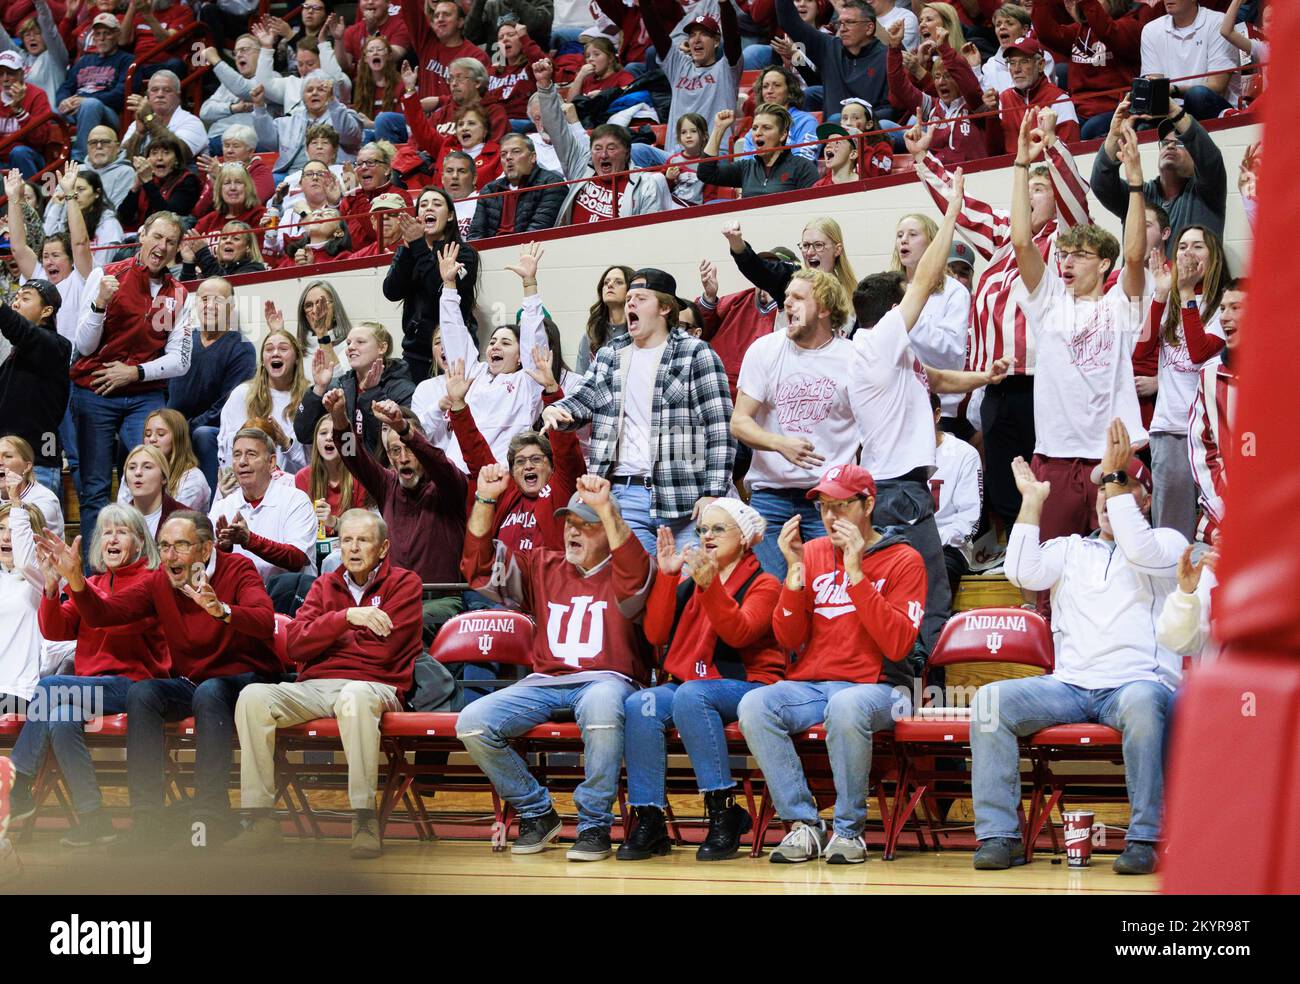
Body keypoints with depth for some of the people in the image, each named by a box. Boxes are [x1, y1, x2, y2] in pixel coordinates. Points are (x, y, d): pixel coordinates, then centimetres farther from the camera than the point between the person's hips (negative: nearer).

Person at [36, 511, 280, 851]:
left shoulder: (237, 569, -10)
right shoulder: (158, 583, 5)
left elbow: (265, 622, -28)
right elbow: (100, 615, -2)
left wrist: (221, 610, -47)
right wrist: (75, 579, -20)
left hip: (244, 679, -5)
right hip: (189, 681, 5)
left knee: (209, 693, -36)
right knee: (140, 693, -23)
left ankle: (211, 816, -35)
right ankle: (148, 820, -27)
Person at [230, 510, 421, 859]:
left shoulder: (403, 583, 7)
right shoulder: (325, 585, 20)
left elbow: (383, 651, -6)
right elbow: (295, 645, 3)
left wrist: (325, 639, 5)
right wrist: (346, 617, -11)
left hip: (374, 686, -4)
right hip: (314, 688, 4)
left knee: (355, 696, -41)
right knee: (253, 696, -24)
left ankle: (365, 821, -38)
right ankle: (261, 818, -25)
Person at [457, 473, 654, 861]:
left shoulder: (619, 574, 8)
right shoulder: (543, 568, 20)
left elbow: (634, 575, -18)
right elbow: (480, 568, 11)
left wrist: (605, 507, -29)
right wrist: (485, 501, -1)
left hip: (605, 680, -4)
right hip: (544, 682, 5)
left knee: (602, 706, -42)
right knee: (472, 723, -19)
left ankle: (594, 825, -25)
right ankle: (537, 814, 0)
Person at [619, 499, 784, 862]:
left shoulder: (763, 585, 4)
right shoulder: (686, 583, 18)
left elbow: (739, 633, -15)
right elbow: (656, 634, 6)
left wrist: (710, 586, -28)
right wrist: (666, 576, 0)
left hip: (744, 685, -5)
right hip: (684, 681, 5)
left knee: (690, 695, -38)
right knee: (638, 706, -28)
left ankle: (723, 813, -32)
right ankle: (648, 821, -25)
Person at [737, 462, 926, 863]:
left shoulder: (903, 560, 1)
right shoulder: (812, 552, 13)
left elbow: (898, 646, -13)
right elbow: (788, 640, 7)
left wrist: (856, 574, -16)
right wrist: (795, 570, -6)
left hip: (870, 688, -4)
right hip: (807, 686, 4)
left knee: (846, 707, -39)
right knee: (754, 705, -27)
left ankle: (849, 829, -21)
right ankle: (803, 823, -18)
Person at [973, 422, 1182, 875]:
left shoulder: (1167, 541, 13)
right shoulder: (1069, 549, 23)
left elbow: (1141, 552, -11)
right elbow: (1023, 572, 4)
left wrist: (1116, 477, -11)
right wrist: (1032, 501, 6)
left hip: (1138, 681, -4)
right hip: (1068, 685, 4)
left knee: (1142, 702, -40)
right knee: (991, 698, -21)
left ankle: (1143, 839, -34)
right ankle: (999, 835, -21)